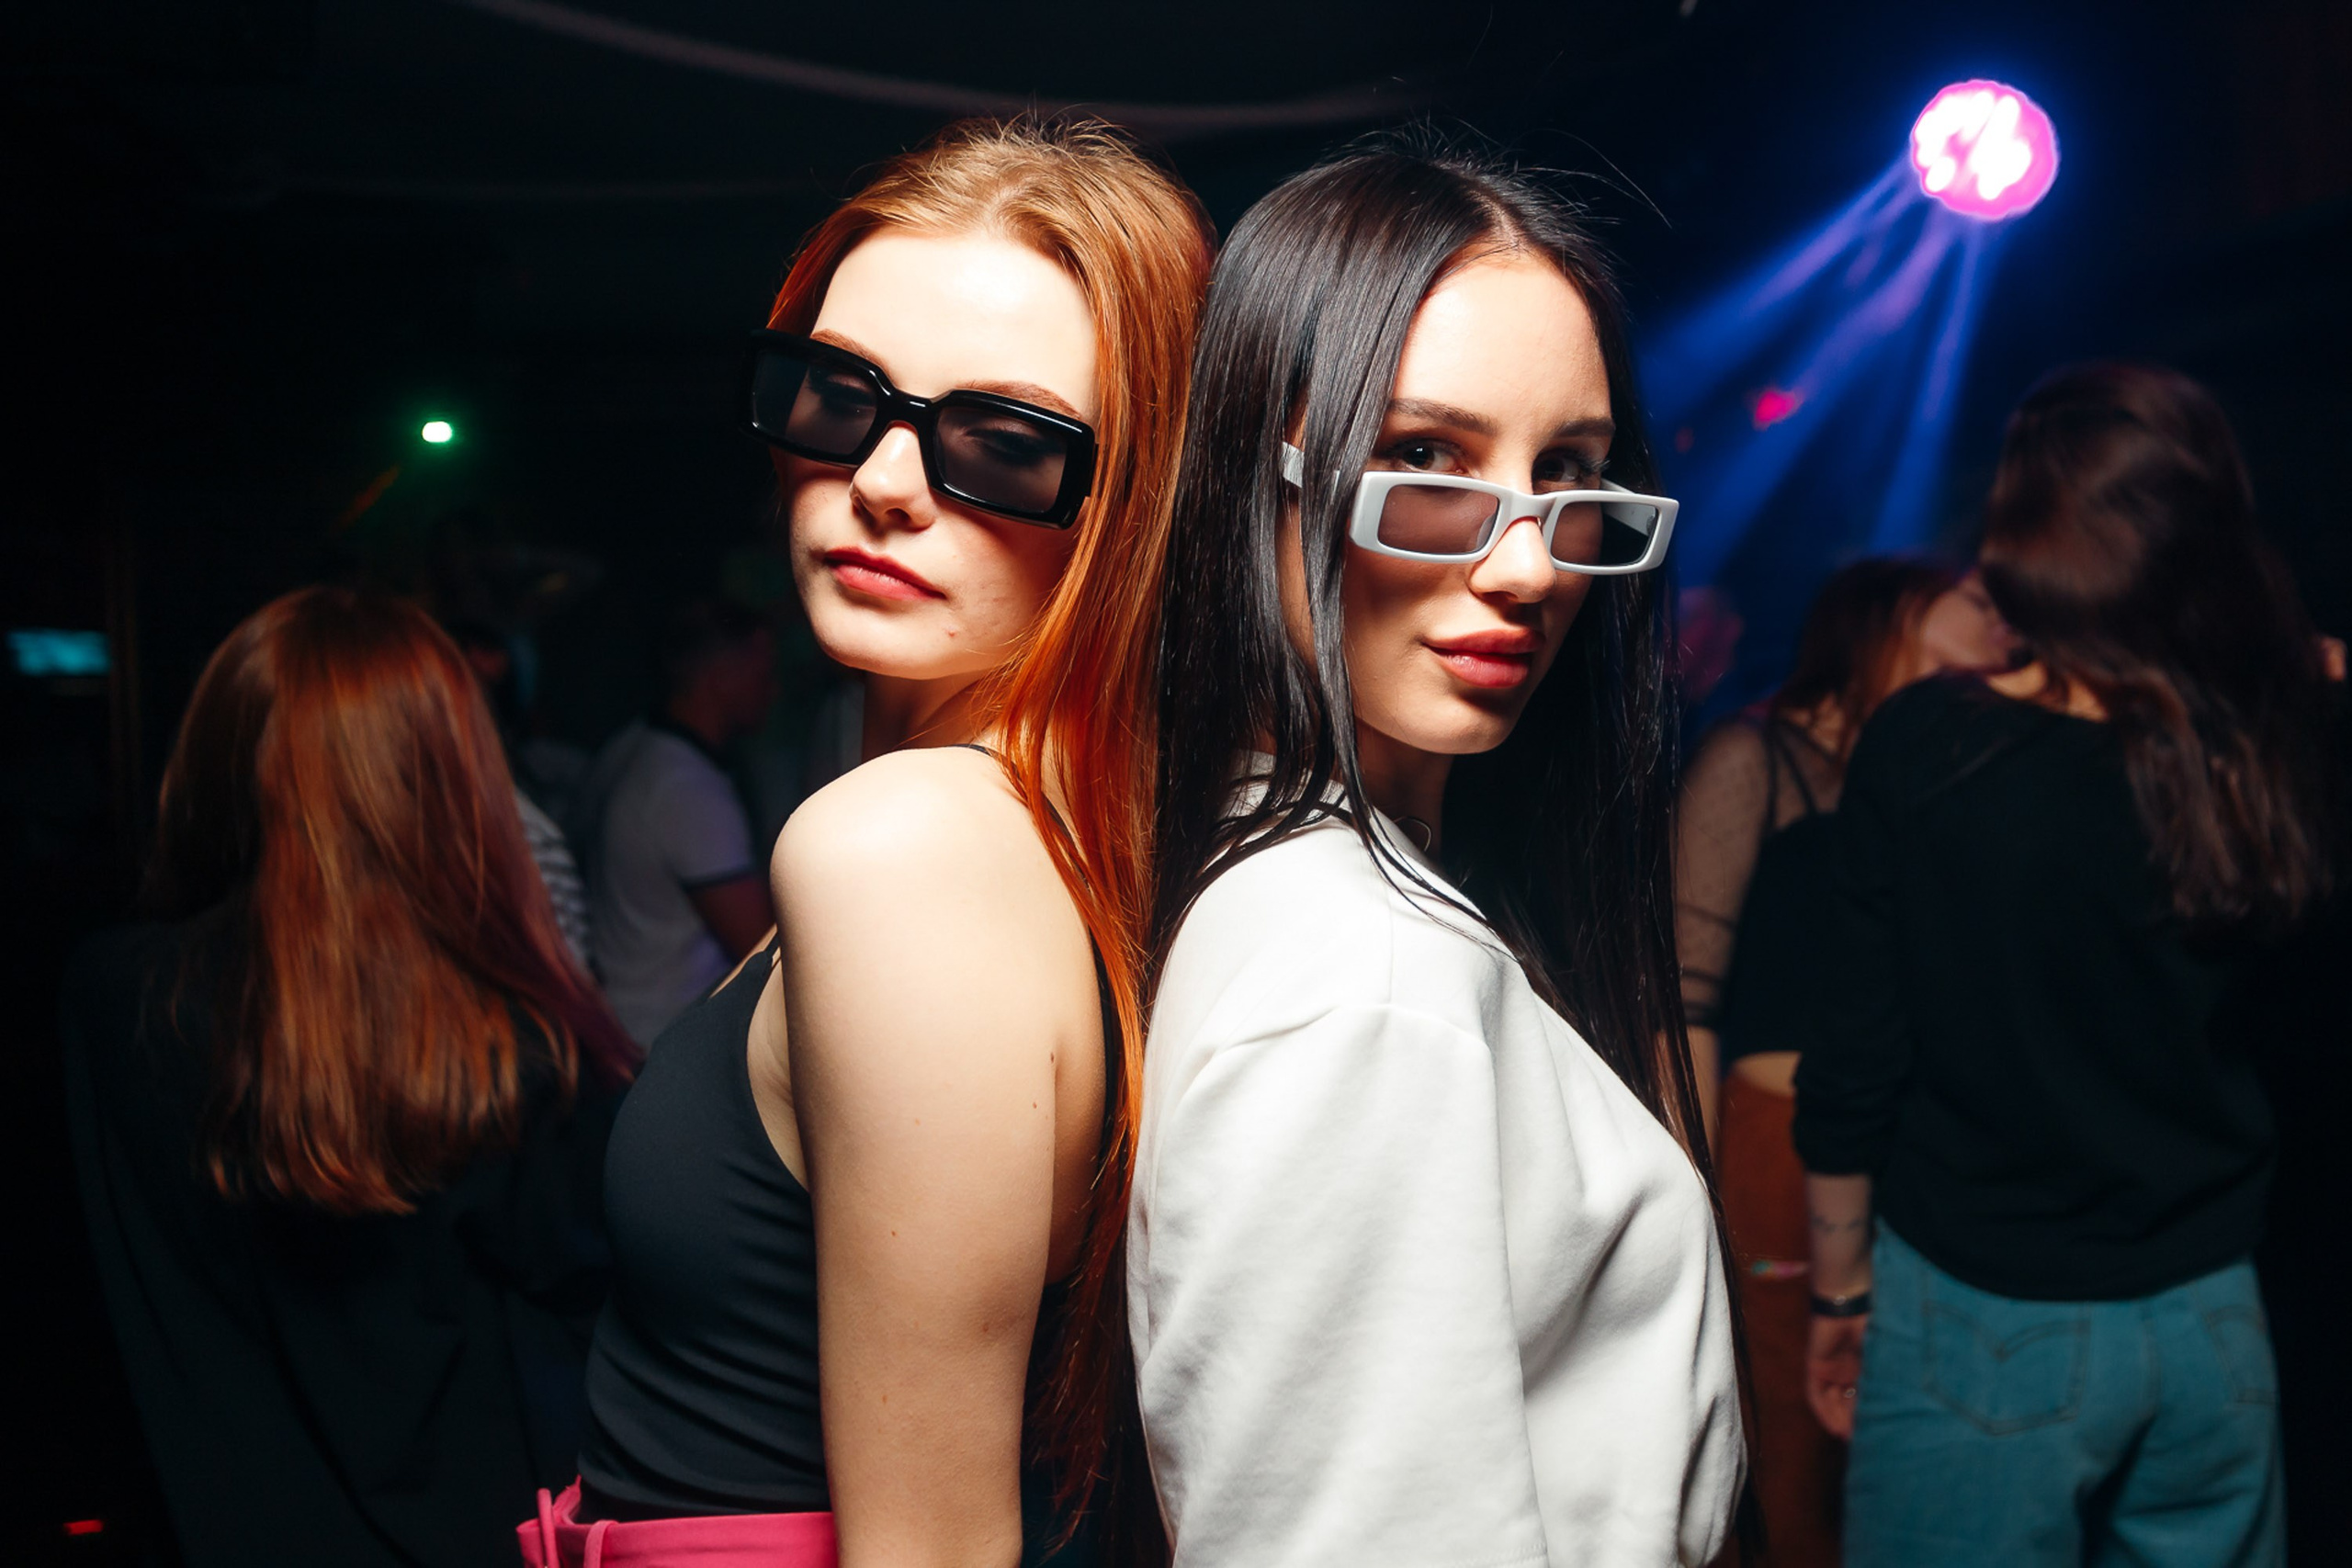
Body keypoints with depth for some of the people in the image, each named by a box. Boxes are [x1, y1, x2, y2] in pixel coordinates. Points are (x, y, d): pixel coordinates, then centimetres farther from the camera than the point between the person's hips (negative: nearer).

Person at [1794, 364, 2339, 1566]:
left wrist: (1840, 1289, 2)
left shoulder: (1925, 745, -14)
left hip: (1984, 1326, -3)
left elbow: (1856, 1060, -10)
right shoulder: (2265, 757, -6)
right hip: (2211, 1324, 4)